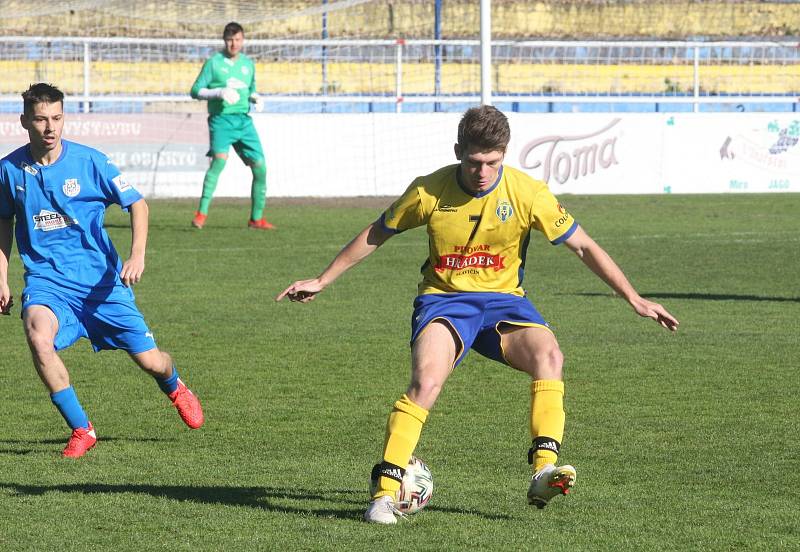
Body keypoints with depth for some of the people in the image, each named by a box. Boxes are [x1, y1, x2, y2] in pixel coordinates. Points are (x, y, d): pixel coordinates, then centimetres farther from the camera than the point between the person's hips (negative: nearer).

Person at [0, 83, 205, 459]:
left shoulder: (89, 161, -9)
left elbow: (136, 203, 0)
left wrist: (137, 255, -15)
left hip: (100, 278, -1)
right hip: (46, 278, 1)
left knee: (149, 361, 0)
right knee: (38, 335, -32)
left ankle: (174, 387, 42)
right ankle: (81, 429, -16)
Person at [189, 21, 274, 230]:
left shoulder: (248, 64, 16)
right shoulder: (214, 62, 1)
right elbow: (196, 91, 0)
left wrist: (256, 97, 5)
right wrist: (219, 93, -16)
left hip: (244, 120, 5)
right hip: (221, 119, -5)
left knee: (260, 166, 1)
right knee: (219, 159, -26)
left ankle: (256, 218, 14)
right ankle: (202, 213, -23)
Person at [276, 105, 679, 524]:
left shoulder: (527, 193, -9)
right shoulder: (429, 191, -9)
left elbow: (582, 245, -2)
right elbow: (374, 235, 7)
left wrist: (635, 299, -5)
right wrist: (321, 281, 11)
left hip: (503, 301, 1)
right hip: (444, 299, -1)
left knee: (549, 356, -30)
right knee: (427, 380, -29)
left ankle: (543, 472, -33)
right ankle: (385, 491, -23)